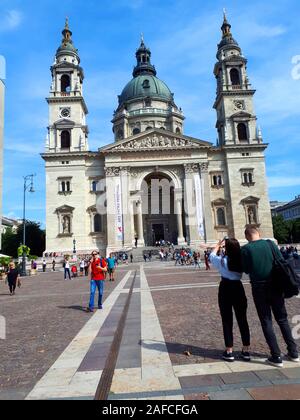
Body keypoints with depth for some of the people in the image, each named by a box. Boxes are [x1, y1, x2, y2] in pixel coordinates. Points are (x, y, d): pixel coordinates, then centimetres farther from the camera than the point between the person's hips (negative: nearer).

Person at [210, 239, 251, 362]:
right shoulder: (242, 260, -6)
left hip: (225, 289, -3)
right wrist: (233, 245, 16)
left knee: (227, 321, 7)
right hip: (238, 288, 3)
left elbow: (212, 256, 8)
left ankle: (229, 352, 14)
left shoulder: (222, 260, -12)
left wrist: (218, 246, 21)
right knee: (242, 320, 12)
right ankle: (246, 351, 20)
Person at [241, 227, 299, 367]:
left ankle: (276, 357, 10)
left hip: (259, 288, -3)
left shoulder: (246, 249, -9)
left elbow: (246, 270, 0)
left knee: (266, 322, 8)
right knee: (282, 319, 18)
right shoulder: (270, 243, -2)